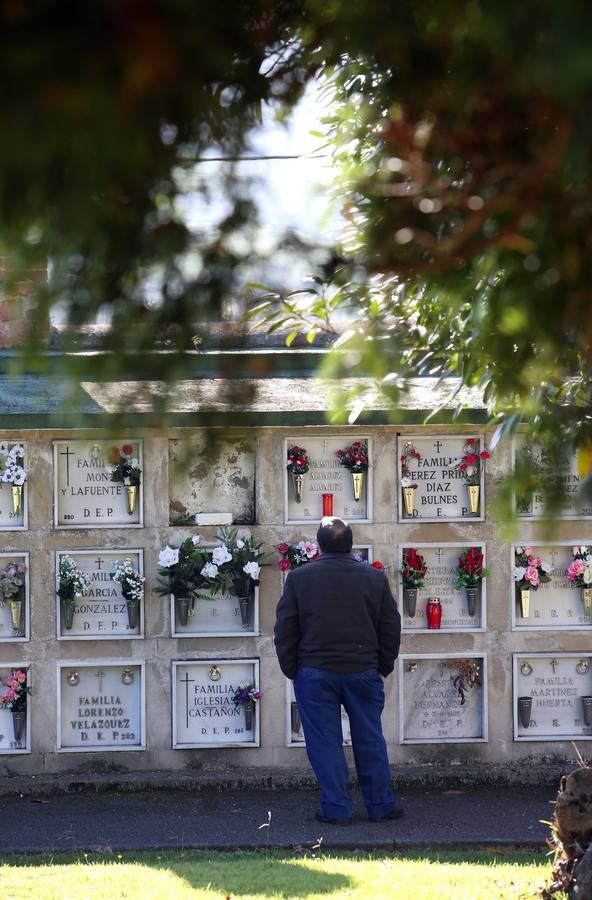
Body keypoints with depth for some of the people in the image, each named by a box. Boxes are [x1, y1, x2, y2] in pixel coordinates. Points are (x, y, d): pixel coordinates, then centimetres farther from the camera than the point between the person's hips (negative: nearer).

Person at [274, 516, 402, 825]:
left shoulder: (299, 578, -4)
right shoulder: (375, 579, 1)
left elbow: (285, 629, -1)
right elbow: (391, 628, 5)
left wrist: (291, 670, 8)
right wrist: (383, 667, 15)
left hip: (315, 674, -2)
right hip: (364, 672, 2)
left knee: (324, 742, 4)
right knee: (370, 740, 10)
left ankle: (336, 808, 4)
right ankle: (381, 805, 15)